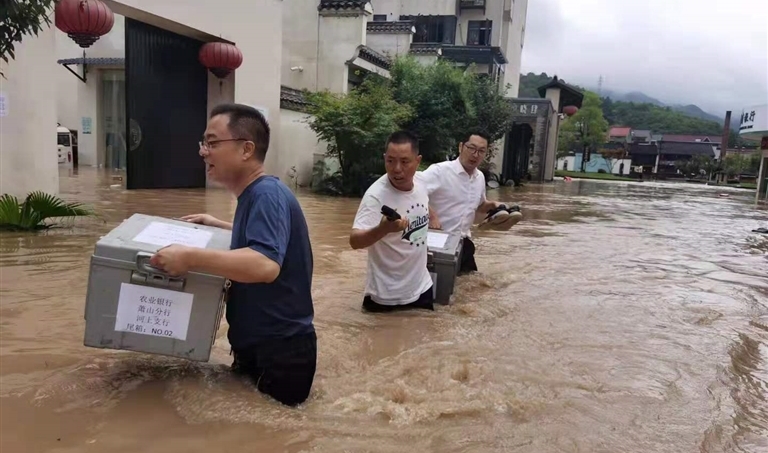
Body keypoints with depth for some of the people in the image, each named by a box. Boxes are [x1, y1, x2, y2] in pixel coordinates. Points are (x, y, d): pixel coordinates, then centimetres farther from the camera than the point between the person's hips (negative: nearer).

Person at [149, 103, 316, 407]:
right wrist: (220, 226, 20)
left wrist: (189, 258, -33)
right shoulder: (254, 194, 9)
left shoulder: (267, 194, -23)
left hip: (281, 351, -10)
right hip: (256, 345, 11)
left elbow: (265, 264, -39)